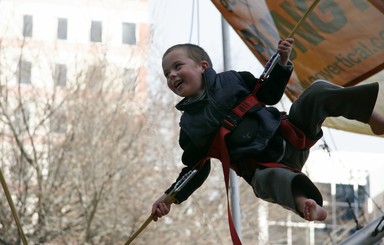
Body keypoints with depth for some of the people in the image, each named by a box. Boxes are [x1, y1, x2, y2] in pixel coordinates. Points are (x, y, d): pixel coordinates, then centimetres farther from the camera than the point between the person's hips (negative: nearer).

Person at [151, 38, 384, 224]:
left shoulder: (231, 79, 8)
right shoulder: (188, 124, 7)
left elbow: (270, 95, 13)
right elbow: (196, 167, 10)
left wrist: (282, 62, -1)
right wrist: (171, 196, -1)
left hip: (289, 135, 3)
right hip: (260, 165, -2)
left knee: (317, 91, -15)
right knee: (266, 179, -40)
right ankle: (303, 202, -68)